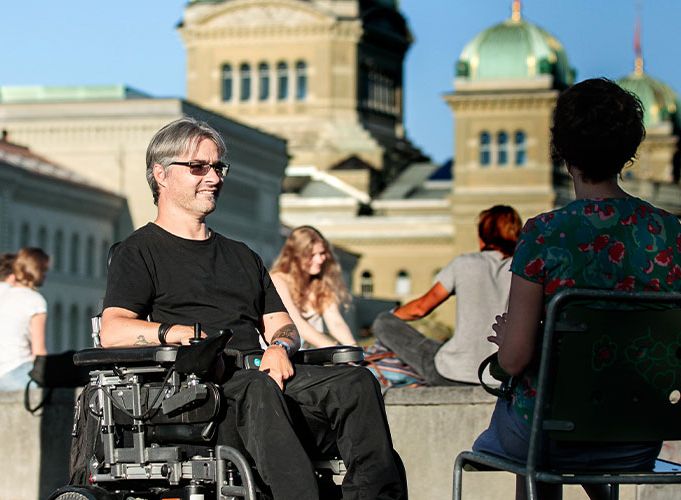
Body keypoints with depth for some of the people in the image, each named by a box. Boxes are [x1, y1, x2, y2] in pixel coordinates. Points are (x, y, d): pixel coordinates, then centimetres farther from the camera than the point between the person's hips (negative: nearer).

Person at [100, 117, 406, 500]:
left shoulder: (241, 256, 35)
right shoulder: (140, 251, 14)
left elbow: (281, 324, 26)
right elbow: (114, 331, -2)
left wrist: (280, 347, -1)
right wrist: (176, 332, -21)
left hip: (263, 372, 6)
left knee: (356, 381, -23)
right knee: (258, 391, -41)